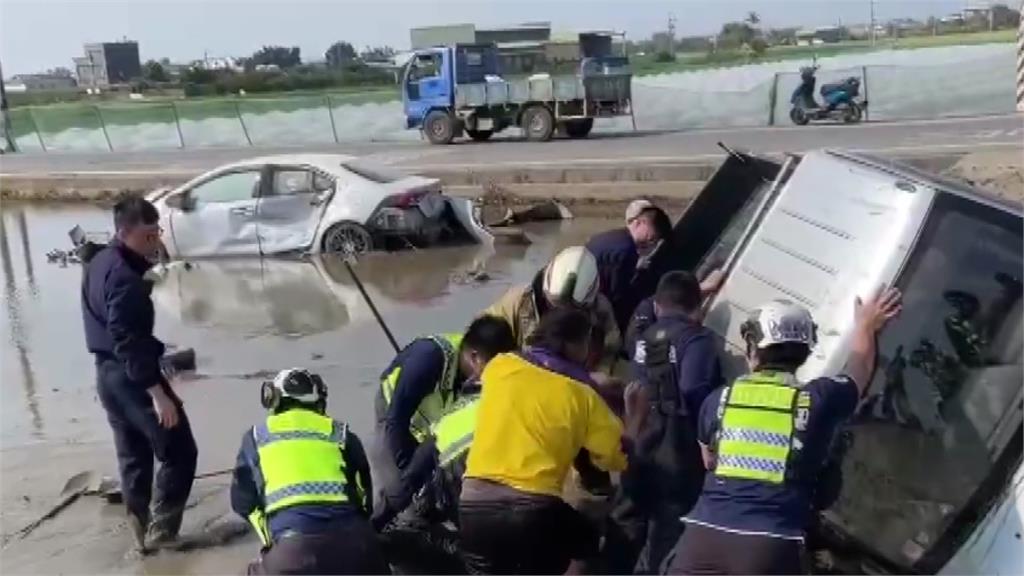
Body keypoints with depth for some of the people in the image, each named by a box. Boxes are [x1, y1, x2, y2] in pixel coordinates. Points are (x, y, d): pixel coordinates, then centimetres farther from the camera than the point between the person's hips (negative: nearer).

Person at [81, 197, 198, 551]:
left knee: (133, 457, 18)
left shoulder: (99, 264, 10)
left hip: (107, 373, 10)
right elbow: (129, 342, -27)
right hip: (131, 377, -10)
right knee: (179, 453, 1)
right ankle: (161, 528, 5)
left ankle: (140, 531, 25)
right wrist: (157, 393, -27)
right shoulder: (124, 277, -22)